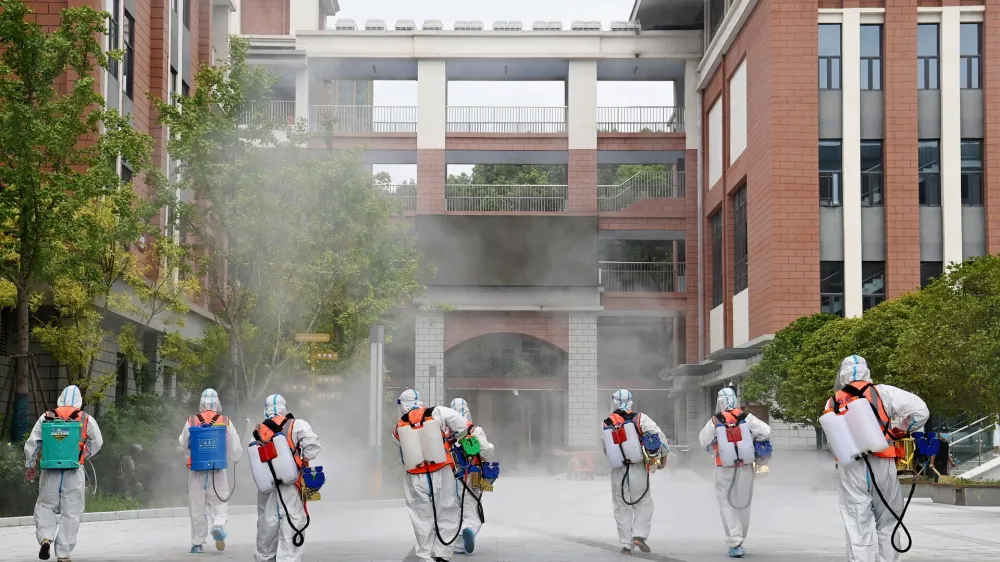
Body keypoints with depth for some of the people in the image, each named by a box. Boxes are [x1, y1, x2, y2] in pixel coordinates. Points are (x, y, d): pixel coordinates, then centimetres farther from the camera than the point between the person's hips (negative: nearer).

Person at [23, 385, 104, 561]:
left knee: (45, 505, 17)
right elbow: (97, 442, 1)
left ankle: (45, 537, -7)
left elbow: (32, 443, 6)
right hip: (74, 473, -1)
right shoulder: (86, 419, 4)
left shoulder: (47, 417, 7)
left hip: (50, 471, 1)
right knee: (71, 512, 5)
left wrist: (30, 465, 18)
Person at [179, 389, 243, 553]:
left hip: (197, 471, 1)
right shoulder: (226, 422, -4)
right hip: (218, 471, -1)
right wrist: (235, 459, 22)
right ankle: (218, 526, -21)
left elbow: (183, 443, 10)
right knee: (219, 503, 8)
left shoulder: (191, 421, -3)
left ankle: (197, 543, 14)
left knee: (197, 507, 10)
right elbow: (235, 447, 0)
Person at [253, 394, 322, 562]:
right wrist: (304, 462, 2)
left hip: (266, 494, 4)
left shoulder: (258, 432, 7)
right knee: (290, 536, -3)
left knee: (266, 532, 18)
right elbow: (313, 445, -15)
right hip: (290, 492, -4)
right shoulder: (296, 425, -6)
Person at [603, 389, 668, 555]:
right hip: (638, 470, -2)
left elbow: (605, 449, 6)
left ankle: (626, 544, 9)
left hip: (617, 471, 2)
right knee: (643, 504, 12)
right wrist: (663, 454, 2)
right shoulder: (640, 418, -5)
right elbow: (658, 434, -12)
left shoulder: (607, 424, 1)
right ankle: (639, 535, -5)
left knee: (622, 507, 11)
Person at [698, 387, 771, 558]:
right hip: (745, 469, 2)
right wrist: (753, 441, 0)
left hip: (725, 470, -2)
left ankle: (735, 544, -10)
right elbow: (766, 431, -9)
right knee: (743, 504, 15)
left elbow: (704, 442, -3)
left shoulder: (715, 421, -7)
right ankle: (739, 541, 27)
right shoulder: (746, 417, -4)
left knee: (727, 506, 2)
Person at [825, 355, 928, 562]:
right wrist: (898, 432, 9)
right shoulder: (882, 392, 1)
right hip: (882, 466, -1)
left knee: (857, 530, 3)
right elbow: (920, 410, -5)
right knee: (887, 526, 12)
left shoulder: (833, 403, 9)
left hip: (849, 469, 1)